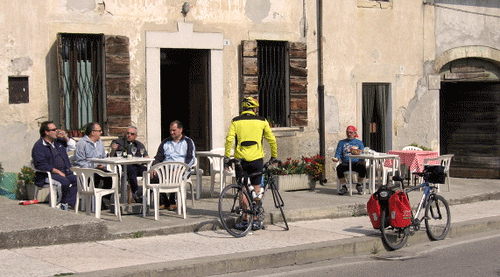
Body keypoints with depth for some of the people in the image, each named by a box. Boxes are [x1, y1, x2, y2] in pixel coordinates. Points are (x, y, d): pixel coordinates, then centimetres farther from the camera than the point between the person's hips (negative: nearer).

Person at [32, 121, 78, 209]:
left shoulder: (58, 141, 17)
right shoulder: (39, 146, -5)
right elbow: (40, 165, -16)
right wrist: (57, 171, -20)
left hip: (64, 171, 7)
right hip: (47, 175, -7)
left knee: (76, 179, -20)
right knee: (65, 182, -33)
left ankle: (66, 204, -21)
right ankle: (58, 203, -12)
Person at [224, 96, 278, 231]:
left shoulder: (236, 121, 3)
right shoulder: (261, 121, 4)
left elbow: (229, 139, -8)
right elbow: (272, 140, 4)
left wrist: (226, 156, -1)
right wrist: (274, 156, 15)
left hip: (240, 159, 0)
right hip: (257, 159, 0)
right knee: (256, 189, 8)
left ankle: (244, 221, 5)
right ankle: (256, 221, 7)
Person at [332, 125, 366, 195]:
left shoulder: (359, 142, 21)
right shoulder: (341, 142, 22)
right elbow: (338, 153, 12)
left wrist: (359, 153, -11)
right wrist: (336, 158, -11)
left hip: (356, 162, 0)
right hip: (345, 163, 0)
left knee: (362, 166, -35)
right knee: (339, 168, -35)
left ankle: (359, 184, -8)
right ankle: (344, 186, -18)